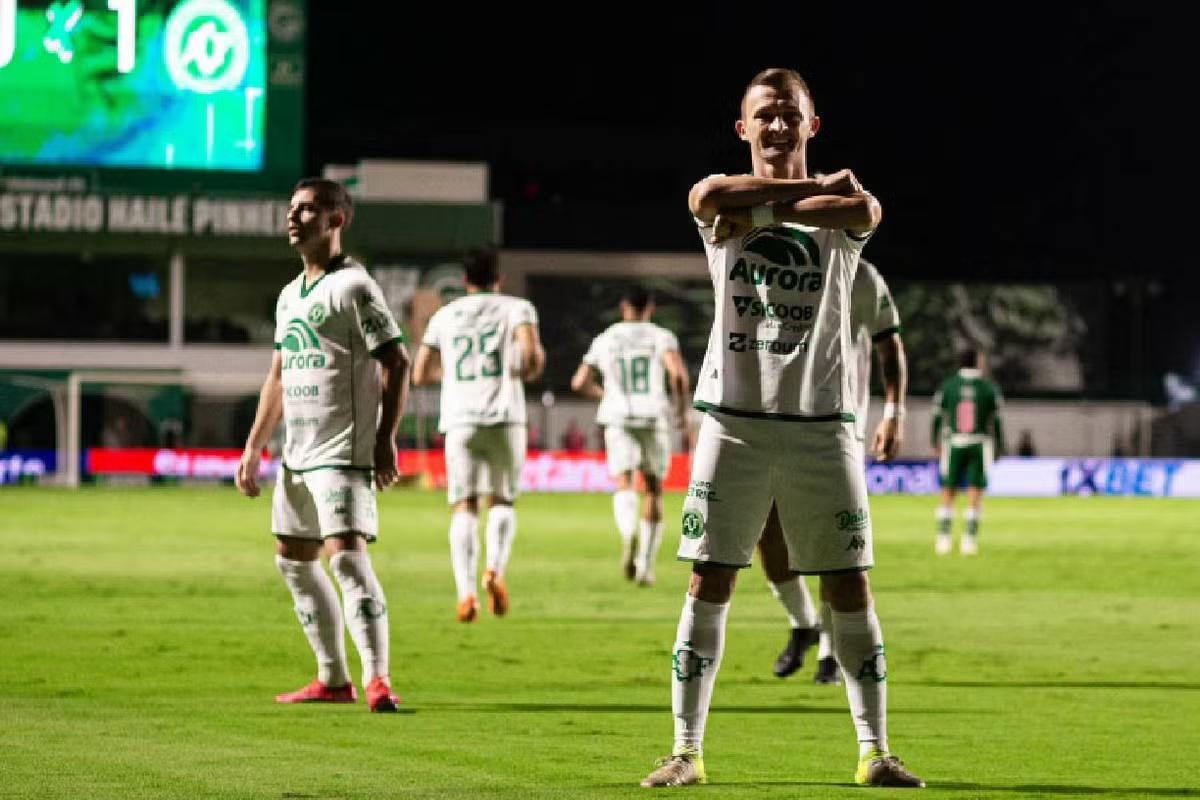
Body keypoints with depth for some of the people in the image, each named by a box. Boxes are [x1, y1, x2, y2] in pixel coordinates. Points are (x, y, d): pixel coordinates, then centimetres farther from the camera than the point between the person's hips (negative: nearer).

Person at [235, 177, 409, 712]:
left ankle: (377, 679, -21)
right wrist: (253, 448, 19)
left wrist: (385, 439, -19)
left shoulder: (352, 287, -9)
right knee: (292, 558, 13)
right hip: (298, 451, 10)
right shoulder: (290, 296, 17)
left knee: (346, 553, -19)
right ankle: (333, 679, 21)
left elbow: (396, 362, -13)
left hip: (343, 450, -10)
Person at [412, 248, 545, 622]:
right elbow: (531, 352, -12)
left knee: (464, 506, -1)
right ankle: (495, 569, -12)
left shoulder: (444, 316, 14)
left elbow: (420, 374, 16)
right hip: (504, 416, -1)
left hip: (459, 420, 1)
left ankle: (465, 592, -17)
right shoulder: (516, 308, 6)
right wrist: (526, 371, 9)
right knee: (502, 500, 13)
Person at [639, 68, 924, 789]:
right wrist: (810, 187, -11)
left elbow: (866, 210, -17)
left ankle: (875, 751, 9)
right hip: (736, 417, -1)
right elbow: (709, 196, -19)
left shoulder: (838, 207, 8)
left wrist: (759, 211, -14)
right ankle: (686, 751, 5)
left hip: (823, 422, 1)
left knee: (850, 587, 1)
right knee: (710, 584, -1)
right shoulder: (724, 204, 7)